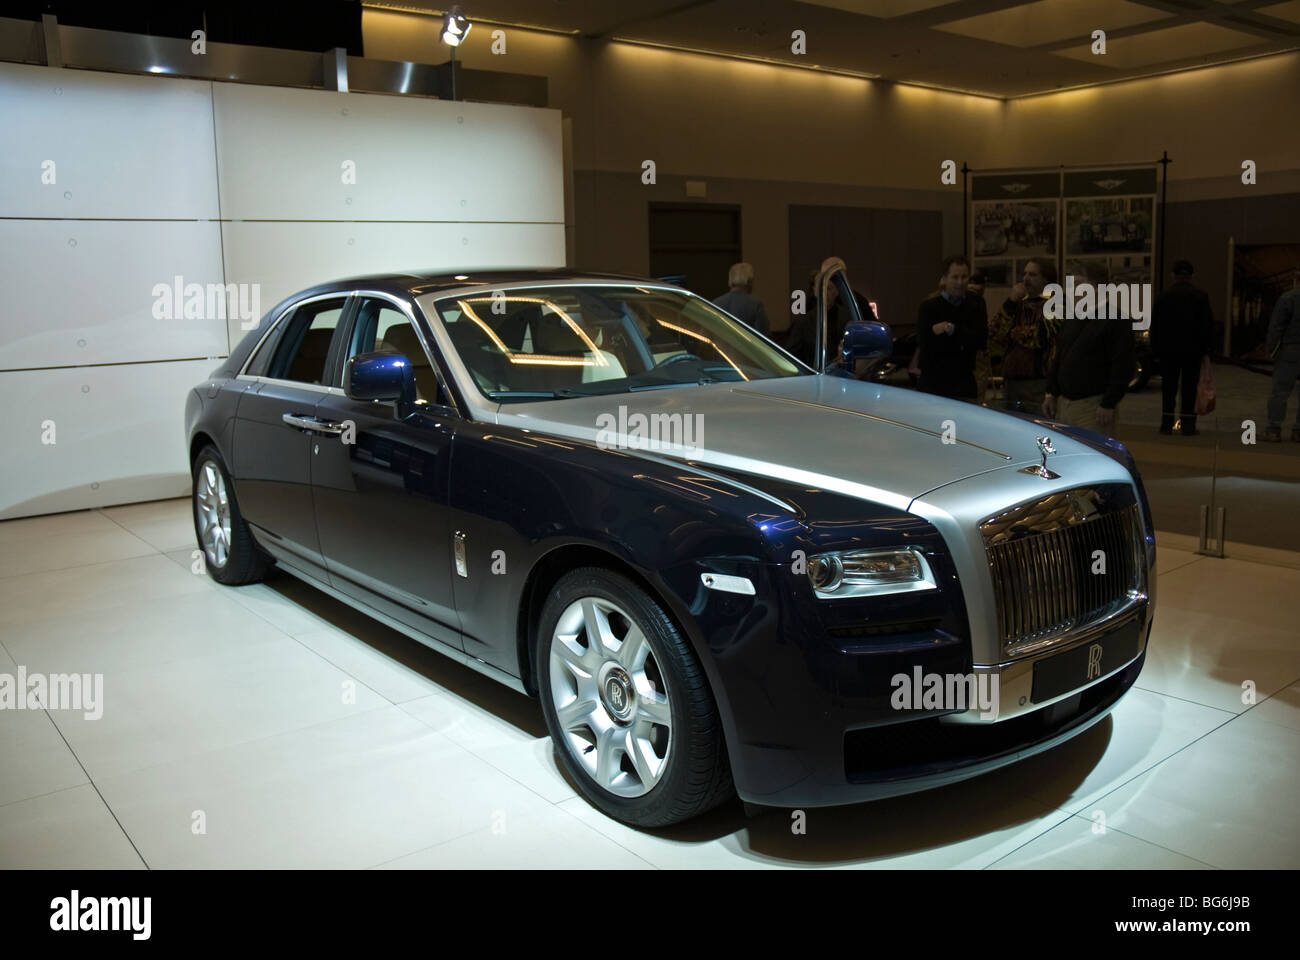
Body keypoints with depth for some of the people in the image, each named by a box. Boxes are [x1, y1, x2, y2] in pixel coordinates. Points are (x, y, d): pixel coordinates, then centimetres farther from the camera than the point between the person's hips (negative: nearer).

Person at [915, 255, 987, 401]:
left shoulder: (976, 305, 7)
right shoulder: (928, 306, -3)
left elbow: (980, 340, -6)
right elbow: (925, 343, -15)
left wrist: (952, 329, -15)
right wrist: (962, 342, -9)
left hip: (964, 382, 2)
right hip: (933, 382, -2)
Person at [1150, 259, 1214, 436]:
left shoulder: (1163, 297, 1)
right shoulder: (1200, 296, -1)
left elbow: (1155, 327, 3)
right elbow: (1208, 324, 0)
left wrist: (1156, 351, 9)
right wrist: (1205, 348, 6)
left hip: (1168, 350, 1)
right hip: (1193, 350, -1)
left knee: (1168, 389, 6)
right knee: (1189, 389, 2)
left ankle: (1167, 424, 5)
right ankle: (1188, 426, 2)